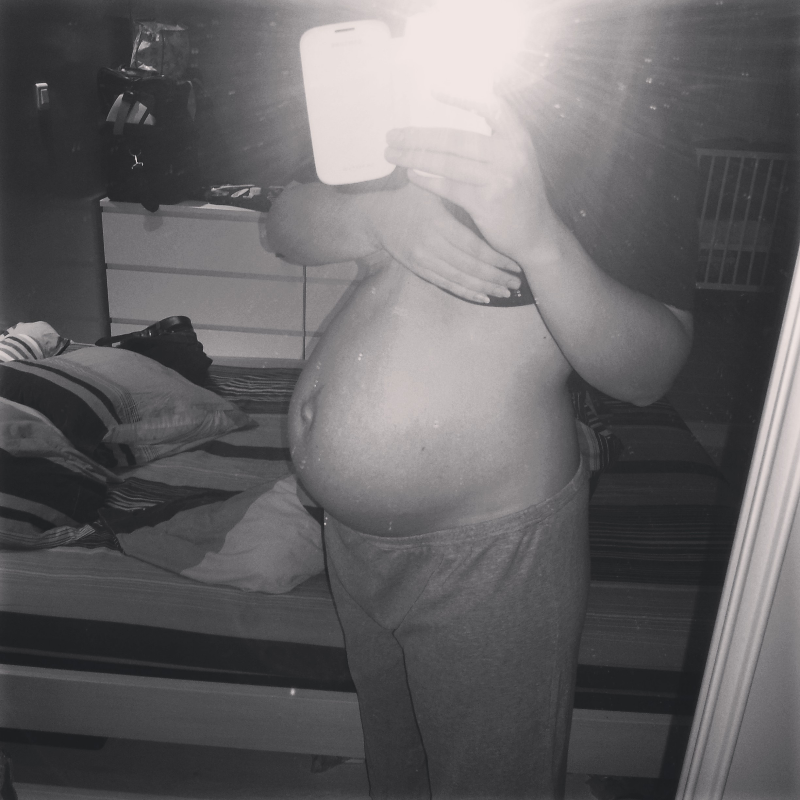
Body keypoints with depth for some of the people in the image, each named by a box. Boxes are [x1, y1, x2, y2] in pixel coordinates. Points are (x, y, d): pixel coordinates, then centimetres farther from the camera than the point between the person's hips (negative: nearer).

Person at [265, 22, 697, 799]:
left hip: (487, 552, -5)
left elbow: (645, 373, -20)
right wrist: (379, 213, -23)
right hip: (353, 532, 6)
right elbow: (284, 224, -1)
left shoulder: (627, 145, -12)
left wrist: (538, 236, -38)